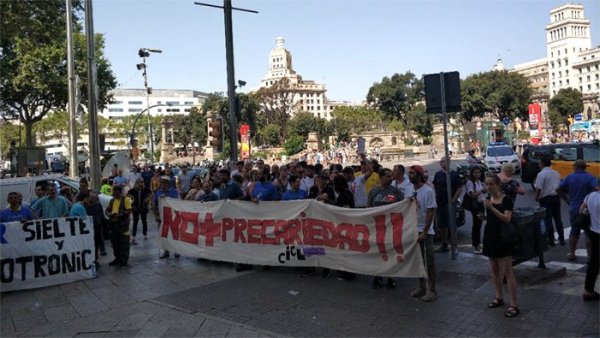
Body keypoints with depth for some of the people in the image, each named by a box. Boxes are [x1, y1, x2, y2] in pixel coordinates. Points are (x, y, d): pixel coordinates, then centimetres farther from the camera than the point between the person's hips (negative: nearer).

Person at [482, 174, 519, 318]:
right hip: (490, 235, 7)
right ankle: (499, 298, 28)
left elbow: (507, 219, -24)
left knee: (507, 271, -7)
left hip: (502, 237, -7)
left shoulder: (506, 200, -11)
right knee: (494, 270, 15)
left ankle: (514, 305, -3)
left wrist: (492, 208, -32)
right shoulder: (488, 199, 8)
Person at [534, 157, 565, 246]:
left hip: (546, 199, -6)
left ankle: (551, 240, 5)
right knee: (558, 218, 15)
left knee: (547, 219, 1)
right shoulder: (556, 173, 9)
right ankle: (561, 239, 19)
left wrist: (536, 198, -6)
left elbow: (538, 189, -18)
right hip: (556, 197, 7)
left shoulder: (541, 174, -14)